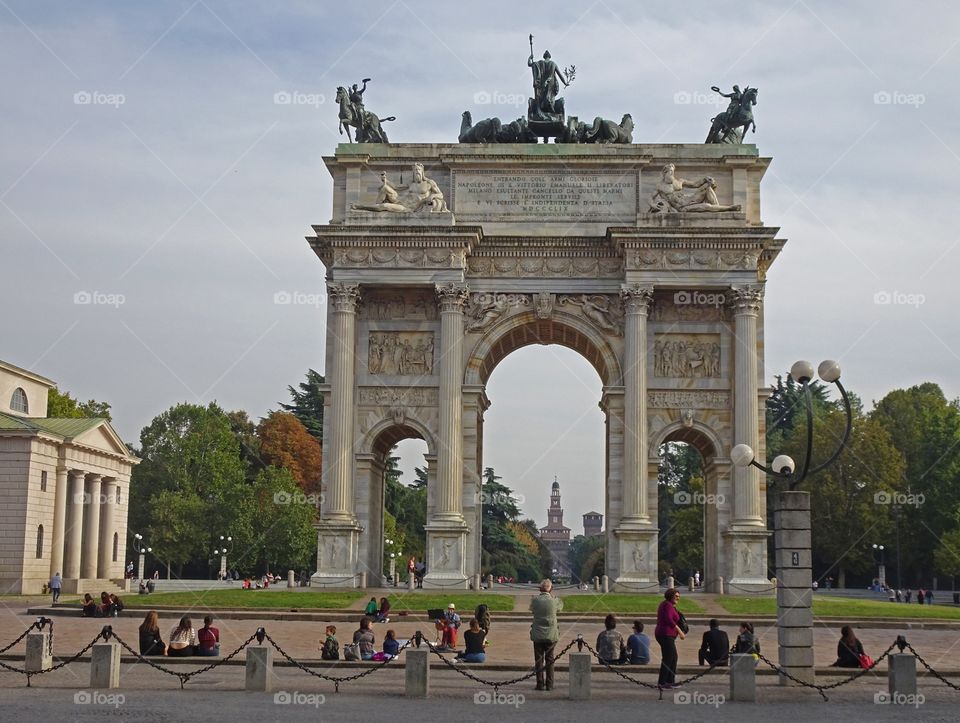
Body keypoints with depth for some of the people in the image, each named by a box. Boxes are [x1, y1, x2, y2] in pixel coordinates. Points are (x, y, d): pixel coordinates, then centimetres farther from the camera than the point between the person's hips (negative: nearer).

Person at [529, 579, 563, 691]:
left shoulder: (535, 600, -7)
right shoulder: (554, 601, -8)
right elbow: (560, 605, 12)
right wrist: (552, 596, 17)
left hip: (538, 635, 0)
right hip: (551, 635, 0)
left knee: (539, 660, 7)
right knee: (549, 660, 9)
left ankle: (540, 684, 5)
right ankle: (549, 684, 9)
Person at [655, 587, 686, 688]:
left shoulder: (665, 604, 19)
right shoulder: (668, 605, -12)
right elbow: (669, 619, -24)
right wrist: (680, 632, -21)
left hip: (663, 634, 11)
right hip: (666, 635, -11)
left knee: (674, 658, 17)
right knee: (668, 658, -10)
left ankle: (670, 680, 21)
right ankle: (661, 682, -9)